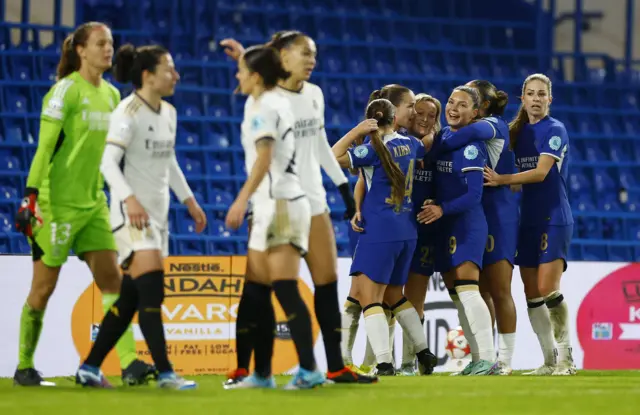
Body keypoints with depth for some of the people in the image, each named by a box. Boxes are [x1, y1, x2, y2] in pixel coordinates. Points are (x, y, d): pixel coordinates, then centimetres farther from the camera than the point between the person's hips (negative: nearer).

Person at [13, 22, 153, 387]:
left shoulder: (112, 95, 11)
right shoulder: (66, 90, -10)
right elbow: (45, 147, -13)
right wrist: (32, 195, -18)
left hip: (94, 202, 7)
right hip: (58, 202, -7)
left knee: (112, 280, -4)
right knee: (44, 286, 1)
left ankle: (129, 363, -10)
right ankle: (24, 367, 13)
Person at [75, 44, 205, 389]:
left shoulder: (168, 113, 12)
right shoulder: (127, 112, -13)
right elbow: (108, 161, -22)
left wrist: (189, 200, 22)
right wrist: (129, 199, -35)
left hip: (158, 214, 8)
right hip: (132, 214, -8)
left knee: (131, 297, 7)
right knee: (151, 286, -17)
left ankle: (90, 367, 15)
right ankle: (164, 372, -19)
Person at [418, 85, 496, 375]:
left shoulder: (471, 145, -12)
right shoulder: (442, 137, 10)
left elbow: (474, 195, -16)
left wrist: (442, 209, -24)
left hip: (467, 223, -8)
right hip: (444, 226, 8)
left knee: (466, 288, -18)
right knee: (455, 294, 7)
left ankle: (488, 358, -20)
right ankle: (479, 358, 11)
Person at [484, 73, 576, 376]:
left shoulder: (555, 130, -7)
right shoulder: (516, 132, 12)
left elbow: (541, 172, -19)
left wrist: (502, 180, -27)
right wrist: (497, 180, -3)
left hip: (554, 218, -7)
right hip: (528, 220, 7)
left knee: (547, 289, -16)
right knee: (531, 294, 2)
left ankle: (566, 356, -1)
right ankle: (549, 361, 9)